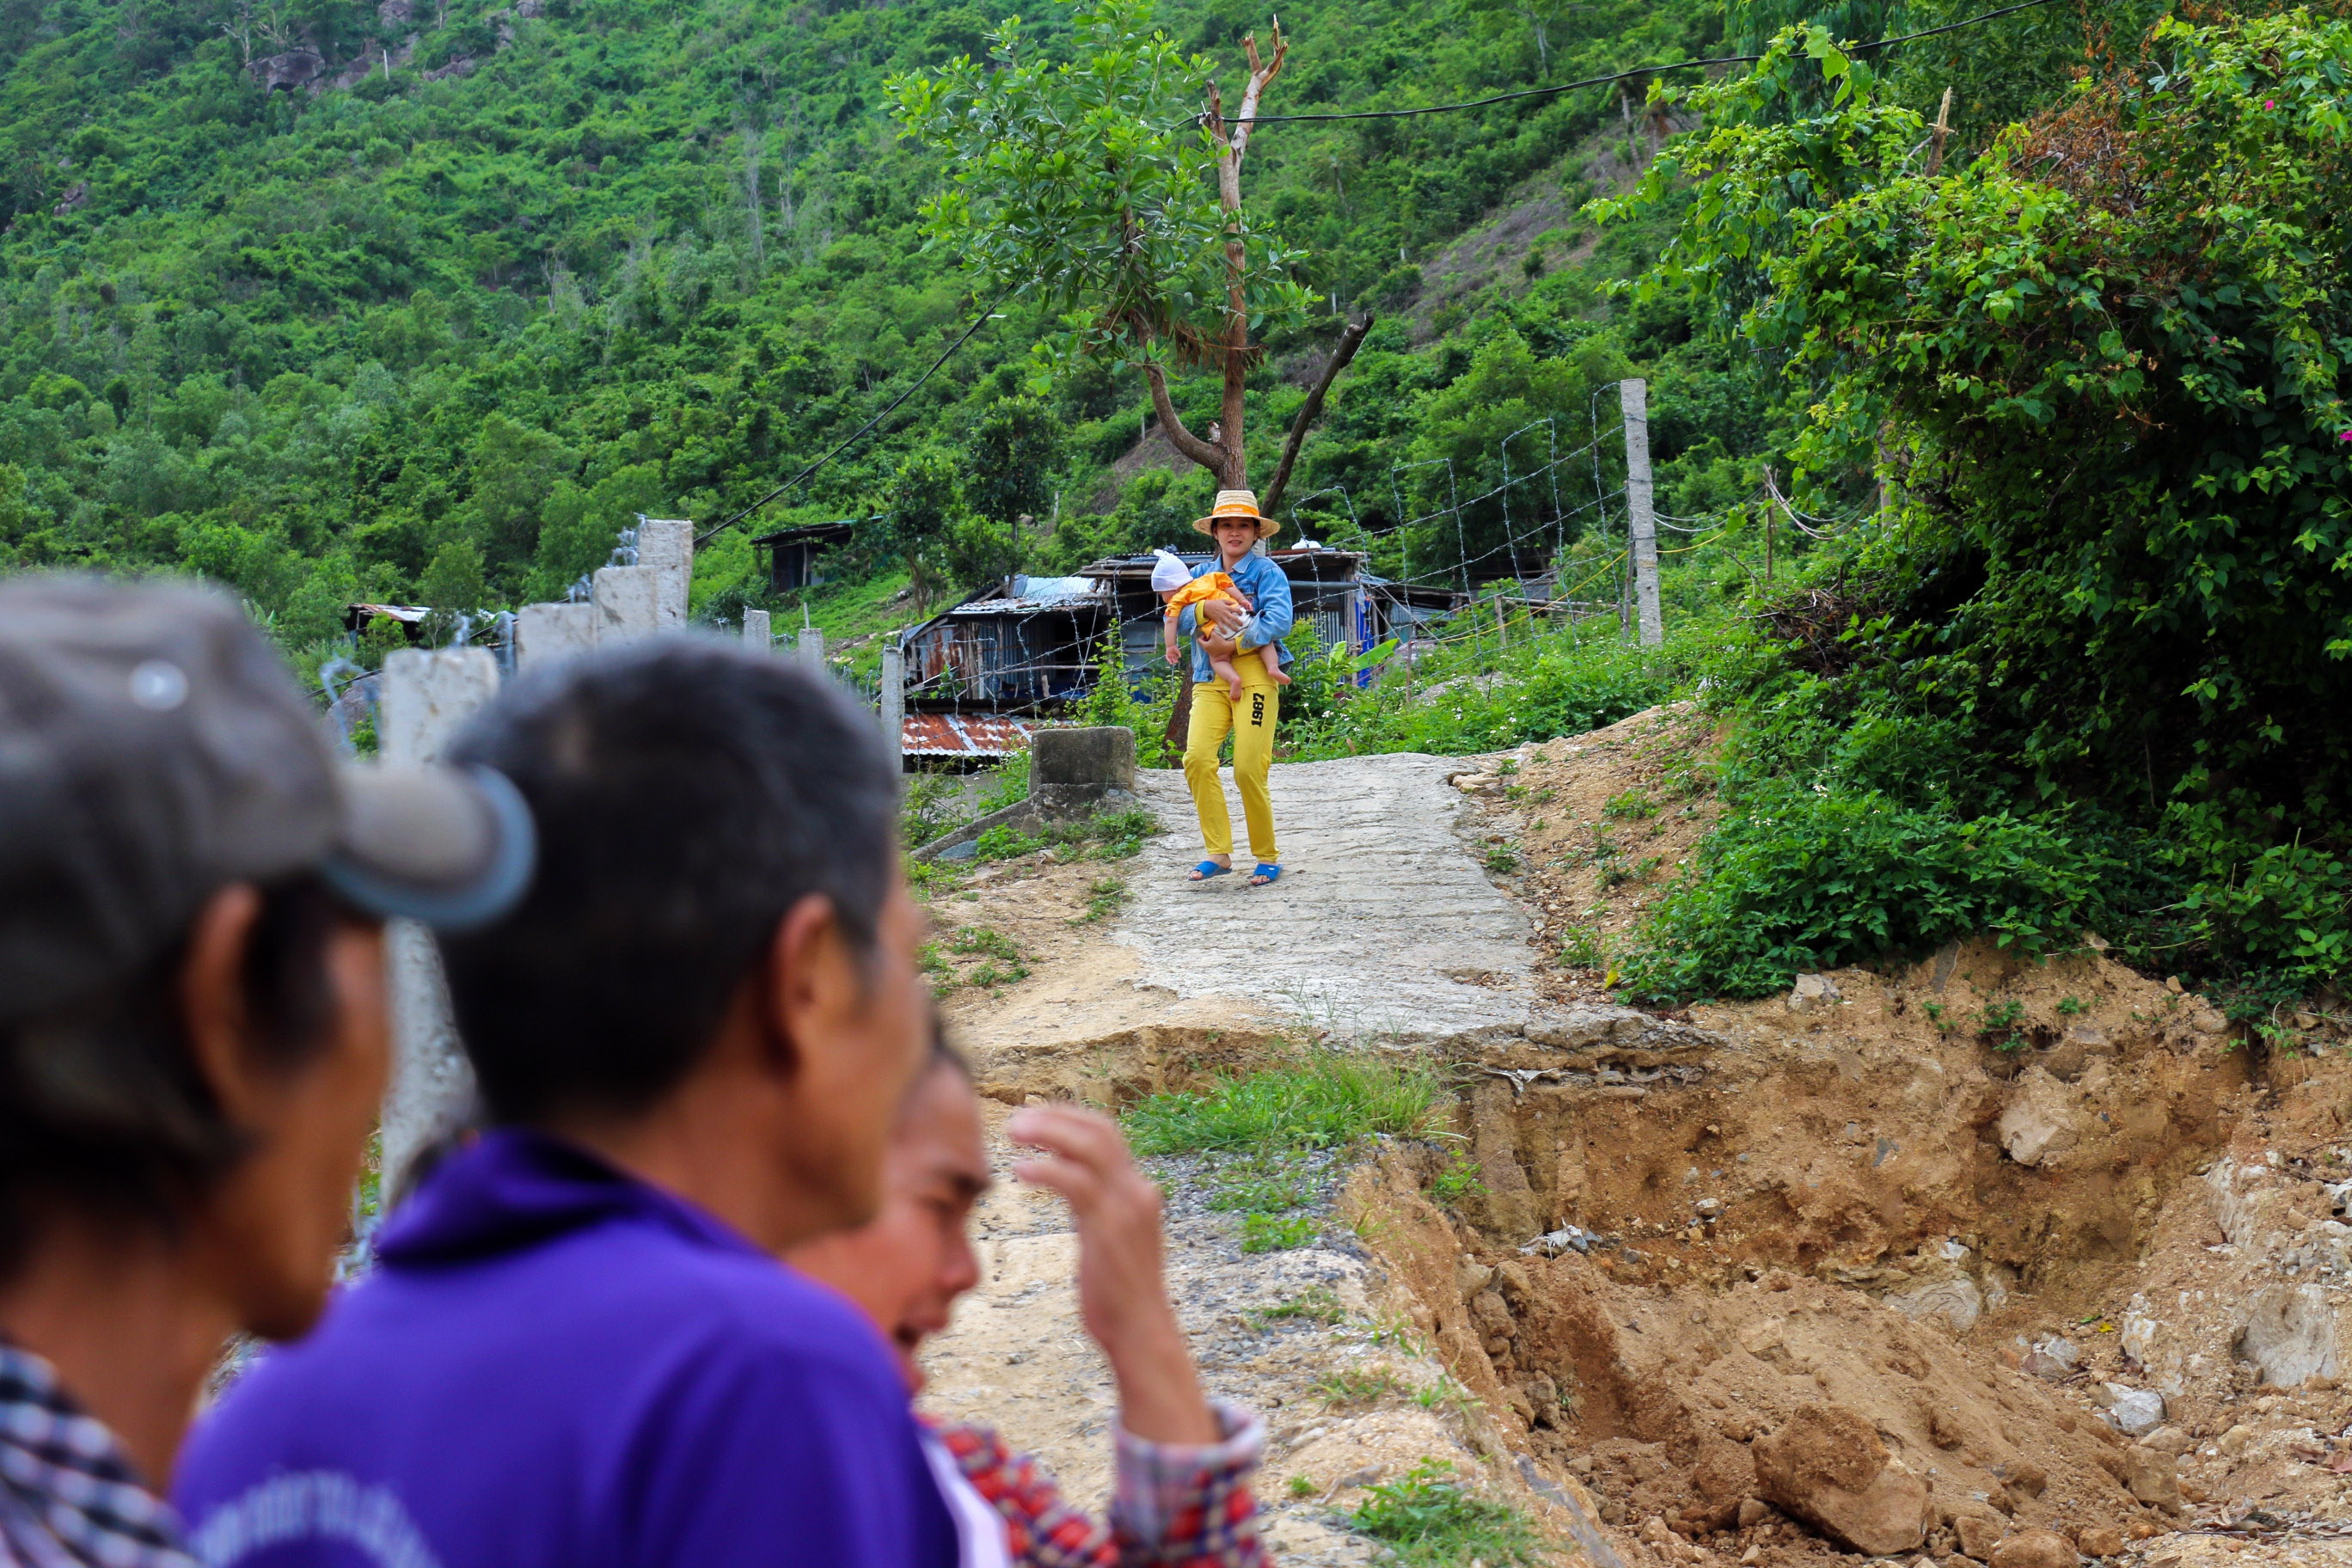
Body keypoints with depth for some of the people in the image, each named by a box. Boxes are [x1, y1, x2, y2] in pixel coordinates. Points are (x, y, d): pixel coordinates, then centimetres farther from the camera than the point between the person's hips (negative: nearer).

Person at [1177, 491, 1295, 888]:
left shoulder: (1267, 572, 2)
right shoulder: (1203, 573, 17)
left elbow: (1278, 621, -13)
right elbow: (1178, 619, 5)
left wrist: (1232, 644, -17)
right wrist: (1205, 608, -15)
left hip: (1254, 677, -4)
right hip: (1210, 679, 4)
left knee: (1249, 769, -11)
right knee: (1197, 758, -15)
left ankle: (1268, 857, 6)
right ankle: (1217, 852, -8)